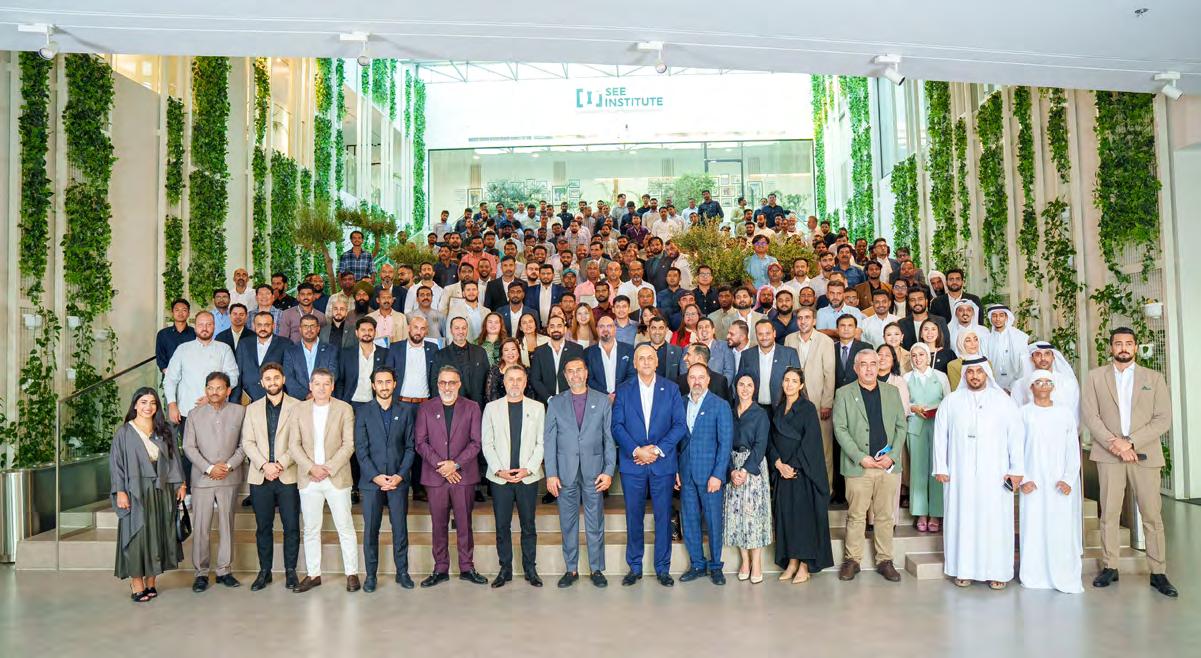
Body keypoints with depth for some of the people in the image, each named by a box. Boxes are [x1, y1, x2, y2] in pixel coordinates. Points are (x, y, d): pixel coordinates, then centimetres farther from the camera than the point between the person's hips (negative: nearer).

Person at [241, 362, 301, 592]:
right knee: (263, 527, 8)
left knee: (291, 526, 0)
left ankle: (290, 570, 11)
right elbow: (247, 442, 5)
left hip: (288, 476, -2)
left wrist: (281, 464, -14)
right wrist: (264, 465, -9)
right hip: (260, 477, 2)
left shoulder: (296, 406, 3)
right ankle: (264, 571, 18)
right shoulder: (252, 409, 13)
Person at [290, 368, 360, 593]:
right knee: (311, 529, 10)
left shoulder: (344, 409, 0)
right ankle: (313, 574, 20)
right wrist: (311, 468, -11)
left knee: (345, 528, 2)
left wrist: (329, 468, -14)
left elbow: (348, 444, -4)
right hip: (308, 479, 2)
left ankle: (352, 573, 12)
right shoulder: (299, 409, 6)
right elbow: (294, 444, 2)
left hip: (337, 477, -2)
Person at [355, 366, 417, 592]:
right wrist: (375, 476, -12)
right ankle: (370, 574, 15)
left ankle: (402, 572, 16)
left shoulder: (405, 411, 6)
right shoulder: (363, 412, 3)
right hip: (371, 481, -1)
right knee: (370, 530, 4)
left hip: (398, 480, 1)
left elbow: (410, 446, 3)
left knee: (400, 528, 4)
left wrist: (401, 475, -8)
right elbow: (361, 449, -2)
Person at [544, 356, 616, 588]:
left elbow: (609, 438, 3)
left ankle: (597, 569, 17)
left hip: (594, 472, -1)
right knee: (568, 524, 7)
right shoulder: (555, 403, 6)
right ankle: (571, 569, 19)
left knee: (595, 524, 5)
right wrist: (551, 474, -4)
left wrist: (609, 471, -5)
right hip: (565, 473, 1)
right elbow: (549, 440, 4)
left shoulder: (602, 401, 5)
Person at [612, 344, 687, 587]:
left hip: (663, 462, 0)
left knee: (663, 516, 4)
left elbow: (679, 425, -1)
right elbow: (617, 426, -1)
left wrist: (657, 449, -11)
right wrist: (637, 450, -13)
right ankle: (635, 567, 19)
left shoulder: (671, 389, 4)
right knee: (633, 516, 7)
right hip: (632, 462, 0)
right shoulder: (623, 390, 5)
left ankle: (663, 568, 16)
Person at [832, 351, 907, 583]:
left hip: (889, 465, 3)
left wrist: (892, 455, -4)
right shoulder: (844, 394, 2)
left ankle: (884, 561, 18)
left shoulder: (892, 392, 11)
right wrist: (860, 457, -11)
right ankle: (852, 560, 13)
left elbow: (901, 426, 9)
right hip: (858, 466, -2)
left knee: (885, 516, 8)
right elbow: (840, 429, -4)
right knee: (856, 516, 3)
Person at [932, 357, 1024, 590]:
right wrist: (940, 467, 0)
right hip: (960, 474, 1)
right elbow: (940, 436, 5)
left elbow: (1015, 436, 3)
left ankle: (997, 571, 11)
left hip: (994, 475, 0)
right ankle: (963, 570, 12)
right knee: (962, 519, 4)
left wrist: (1016, 469, -3)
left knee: (995, 521, 1)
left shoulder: (1004, 401, 5)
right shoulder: (950, 401, 6)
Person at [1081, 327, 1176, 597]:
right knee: (1109, 514, 2)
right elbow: (1090, 415, 0)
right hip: (1109, 454, 0)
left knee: (1152, 515, 1)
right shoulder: (1095, 377, 9)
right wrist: (1114, 444, -12)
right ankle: (1110, 567, 9)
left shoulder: (1153, 378, 10)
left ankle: (1158, 573, 9)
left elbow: (1163, 419, 1)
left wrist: (1130, 442, -11)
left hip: (1145, 454, 0)